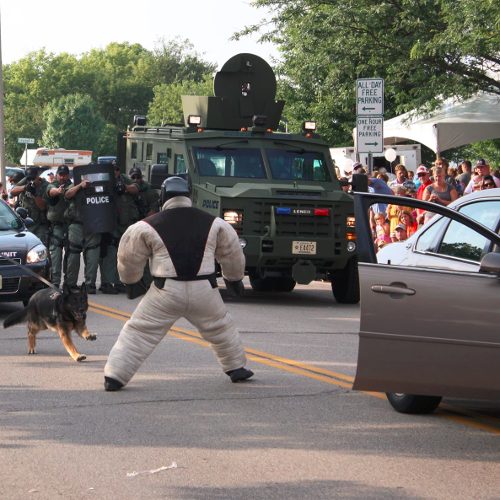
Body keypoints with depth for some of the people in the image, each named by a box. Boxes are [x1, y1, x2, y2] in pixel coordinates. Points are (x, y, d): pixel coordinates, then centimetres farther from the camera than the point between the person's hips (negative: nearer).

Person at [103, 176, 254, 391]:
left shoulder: (149, 226, -2)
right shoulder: (213, 223, 6)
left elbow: (129, 258, 6)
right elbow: (232, 255, 15)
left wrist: (130, 281, 25)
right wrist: (234, 279, 33)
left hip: (166, 292, -2)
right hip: (204, 291, 2)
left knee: (138, 332, 4)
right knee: (221, 328, 24)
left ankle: (114, 376, -2)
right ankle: (236, 369, 35)